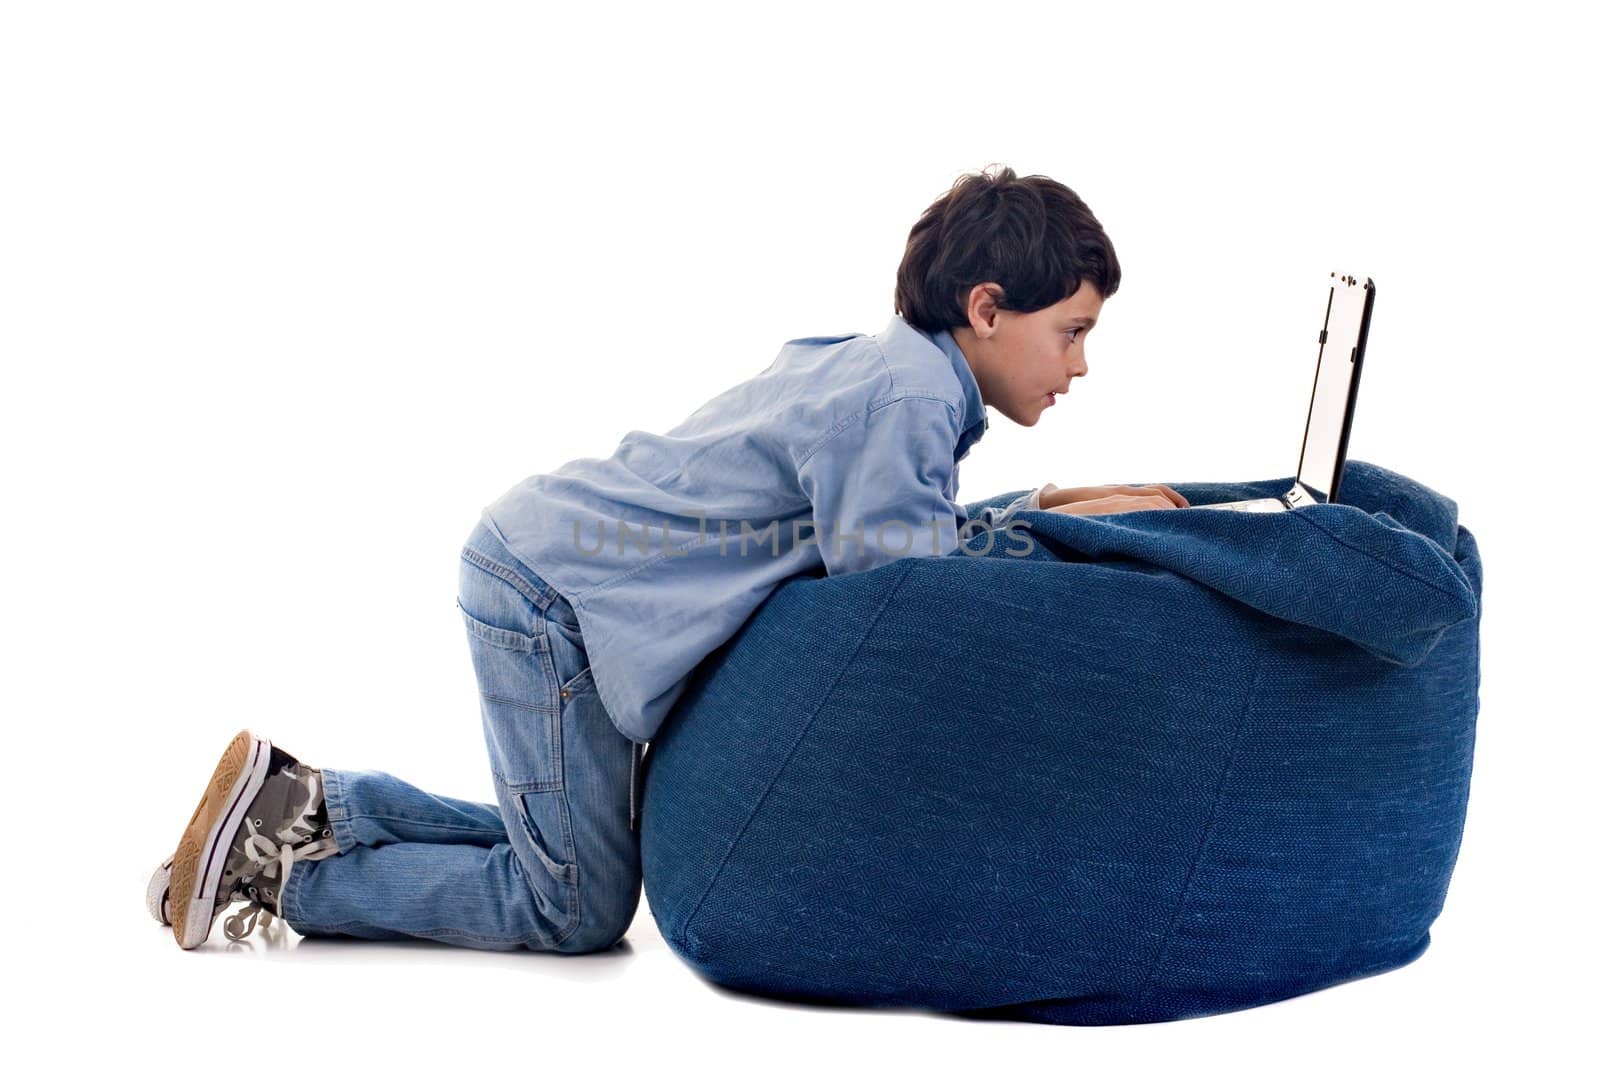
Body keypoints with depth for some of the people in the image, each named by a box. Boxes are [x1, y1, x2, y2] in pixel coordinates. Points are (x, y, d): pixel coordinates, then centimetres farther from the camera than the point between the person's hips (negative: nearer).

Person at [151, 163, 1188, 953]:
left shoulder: (884, 364, 9)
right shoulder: (903, 396, -21)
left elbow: (893, 529, 10)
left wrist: (1039, 507, 3)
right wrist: (1062, 522, -14)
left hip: (547, 573, 10)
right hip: (553, 591, -10)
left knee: (564, 860, 19)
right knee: (577, 911, -1)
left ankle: (308, 805, 20)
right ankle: (289, 874, 5)